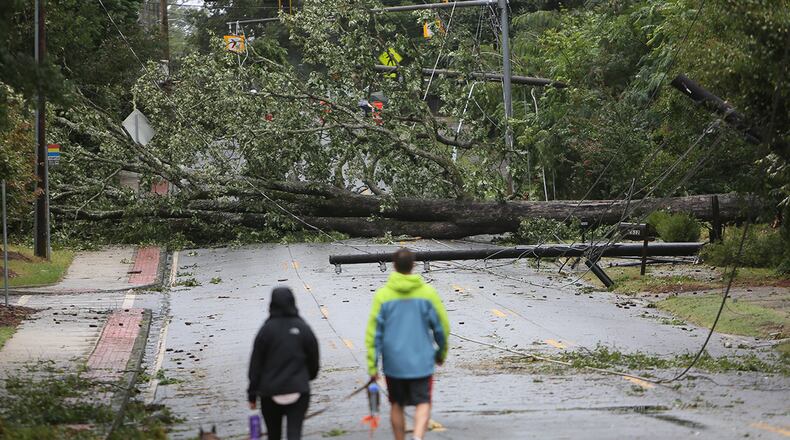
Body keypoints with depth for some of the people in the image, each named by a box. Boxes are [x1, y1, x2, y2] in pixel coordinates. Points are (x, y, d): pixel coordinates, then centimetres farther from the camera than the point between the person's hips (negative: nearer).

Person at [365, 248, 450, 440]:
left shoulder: (382, 295, -5)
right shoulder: (427, 293, -4)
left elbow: (373, 333, -6)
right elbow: (442, 327, 2)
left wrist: (372, 366, -1)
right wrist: (441, 353, 18)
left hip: (393, 363, 1)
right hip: (421, 362, -1)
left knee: (397, 405, 15)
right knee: (423, 404, 3)